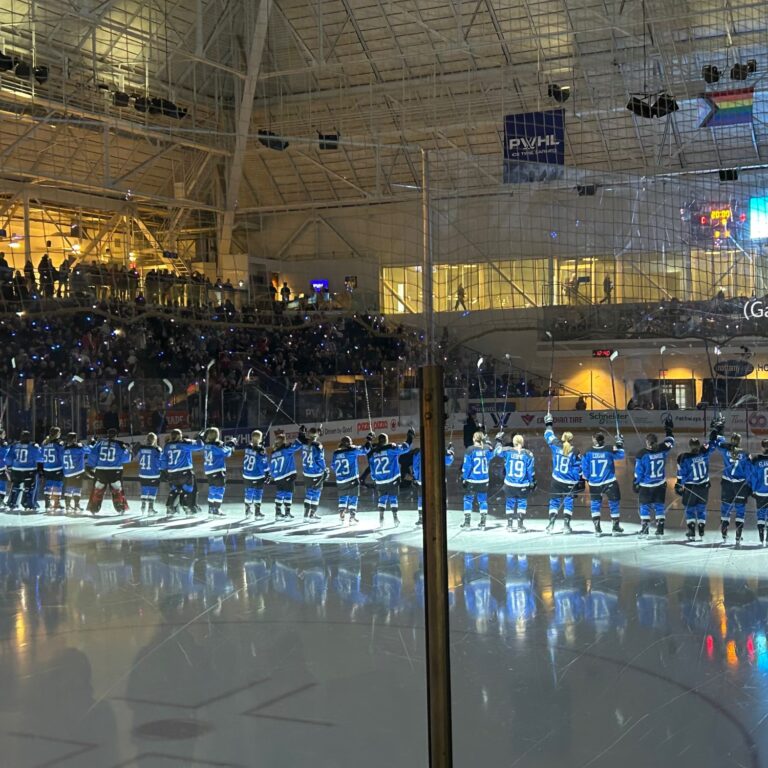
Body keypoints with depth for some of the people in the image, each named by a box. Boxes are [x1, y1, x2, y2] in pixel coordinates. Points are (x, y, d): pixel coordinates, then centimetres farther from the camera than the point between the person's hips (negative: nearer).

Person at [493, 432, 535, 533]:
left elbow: (497, 451, 9)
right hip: (523, 486, -1)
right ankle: (520, 525, 7)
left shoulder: (507, 451, -7)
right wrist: (532, 483, 7)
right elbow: (531, 471, -4)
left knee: (510, 502, 17)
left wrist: (499, 441, 23)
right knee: (522, 503, 13)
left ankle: (509, 525, 20)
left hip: (509, 484, 1)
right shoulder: (528, 454, -8)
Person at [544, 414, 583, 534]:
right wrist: (581, 481, 2)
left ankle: (551, 524, 3)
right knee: (568, 503, 8)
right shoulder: (575, 452, -10)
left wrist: (548, 424, 27)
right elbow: (579, 468, -6)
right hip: (570, 483, -2)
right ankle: (566, 525, 2)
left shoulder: (556, 446, -5)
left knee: (554, 501, 9)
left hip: (556, 480, 2)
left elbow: (549, 436, 13)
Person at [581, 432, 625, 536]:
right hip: (609, 483, -1)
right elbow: (620, 455, 7)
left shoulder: (588, 452, -7)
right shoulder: (609, 450, -10)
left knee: (595, 504, 14)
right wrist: (619, 445, 18)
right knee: (614, 503, 12)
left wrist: (586, 478, 15)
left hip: (594, 484, 1)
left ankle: (597, 528, 8)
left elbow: (585, 469, -1)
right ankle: (615, 527, 16)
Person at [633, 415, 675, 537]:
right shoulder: (662, 450, -9)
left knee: (645, 505, 9)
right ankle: (660, 528, 9)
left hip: (646, 486, -3)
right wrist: (669, 429, 24)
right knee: (659, 505, 11)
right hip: (660, 485, 3)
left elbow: (638, 472, -11)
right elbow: (670, 442, 13)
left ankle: (644, 529, 7)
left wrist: (635, 484, 1)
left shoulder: (642, 455, -17)